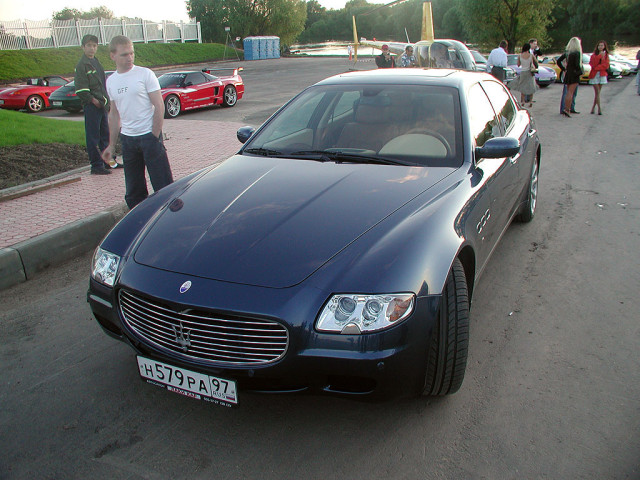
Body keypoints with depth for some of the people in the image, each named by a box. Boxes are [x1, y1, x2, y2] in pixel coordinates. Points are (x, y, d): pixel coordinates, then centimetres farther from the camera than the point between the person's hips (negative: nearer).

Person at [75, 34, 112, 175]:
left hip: (101, 104, 8)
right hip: (91, 106, -8)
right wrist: (94, 101, -15)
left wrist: (106, 101, 12)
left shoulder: (96, 62, 17)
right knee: (93, 137, -4)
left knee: (105, 134, 15)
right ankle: (96, 166, 0)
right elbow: (81, 90, -14)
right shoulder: (81, 65, -9)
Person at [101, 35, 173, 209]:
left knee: (163, 185, -5)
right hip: (127, 139, 5)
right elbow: (114, 113, 18)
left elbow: (159, 106, -6)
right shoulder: (111, 81, 11)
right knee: (133, 191, 10)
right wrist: (111, 144, 16)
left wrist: (154, 137, -11)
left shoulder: (145, 74, -4)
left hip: (149, 135, -5)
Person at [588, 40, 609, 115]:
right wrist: (600, 55, -16)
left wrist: (596, 67, -11)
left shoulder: (606, 55, 8)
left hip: (602, 75, 2)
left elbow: (606, 65, -2)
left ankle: (593, 107, 13)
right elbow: (592, 64, -11)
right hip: (594, 75, -2)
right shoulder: (594, 55, 4)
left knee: (597, 92, 2)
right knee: (597, 92, -8)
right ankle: (599, 108, -9)